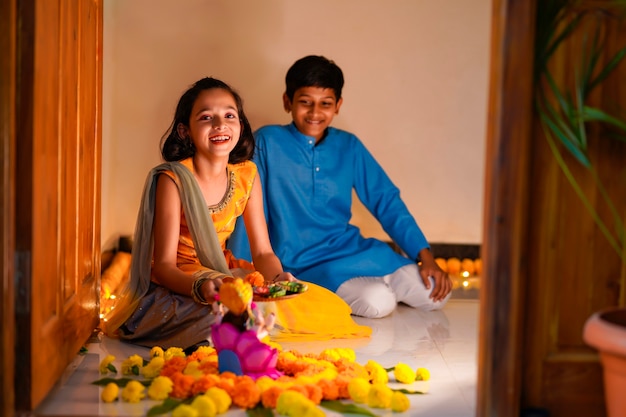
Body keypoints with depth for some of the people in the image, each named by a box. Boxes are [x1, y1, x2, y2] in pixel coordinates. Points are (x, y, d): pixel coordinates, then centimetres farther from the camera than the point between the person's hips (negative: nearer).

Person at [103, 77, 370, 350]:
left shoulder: (246, 175, -1)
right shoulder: (173, 179, -17)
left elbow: (263, 252, 0)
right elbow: (164, 265, -19)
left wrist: (277, 277, -23)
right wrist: (201, 286, -39)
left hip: (223, 276, 6)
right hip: (175, 286, -6)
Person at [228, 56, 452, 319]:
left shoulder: (349, 146, 5)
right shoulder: (267, 142, -8)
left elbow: (387, 202, 8)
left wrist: (425, 257, 0)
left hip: (353, 248, 5)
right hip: (303, 263, -5)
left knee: (435, 294, -9)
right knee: (377, 302, -28)